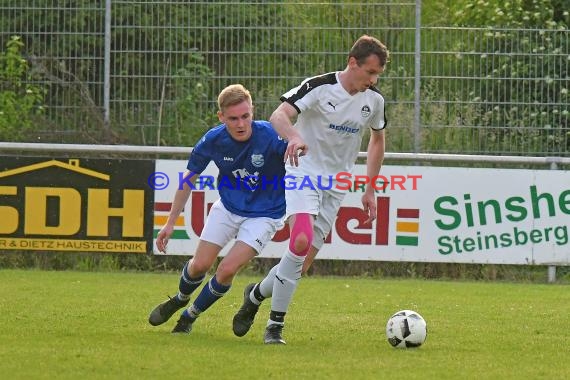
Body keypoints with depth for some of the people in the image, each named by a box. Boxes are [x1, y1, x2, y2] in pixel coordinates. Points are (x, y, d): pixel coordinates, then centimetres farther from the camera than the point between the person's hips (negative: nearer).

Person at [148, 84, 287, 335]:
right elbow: (188, 180, -1)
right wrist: (170, 222, 1)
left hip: (264, 216, -3)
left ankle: (191, 315, 13)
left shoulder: (270, 137, -29)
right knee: (200, 265, 2)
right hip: (228, 207, 3)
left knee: (227, 270, -14)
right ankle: (179, 300, 38)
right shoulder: (212, 140, -17)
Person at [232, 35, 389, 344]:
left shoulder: (374, 99, 2)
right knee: (301, 240, -27)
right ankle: (275, 324, -17)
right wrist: (294, 136, -49)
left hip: (336, 185, 5)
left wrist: (370, 190, 17)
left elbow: (377, 139, 19)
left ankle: (257, 294, 25)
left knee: (302, 263, -1)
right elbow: (279, 116, -26)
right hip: (304, 173, -5)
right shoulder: (319, 87, -15)